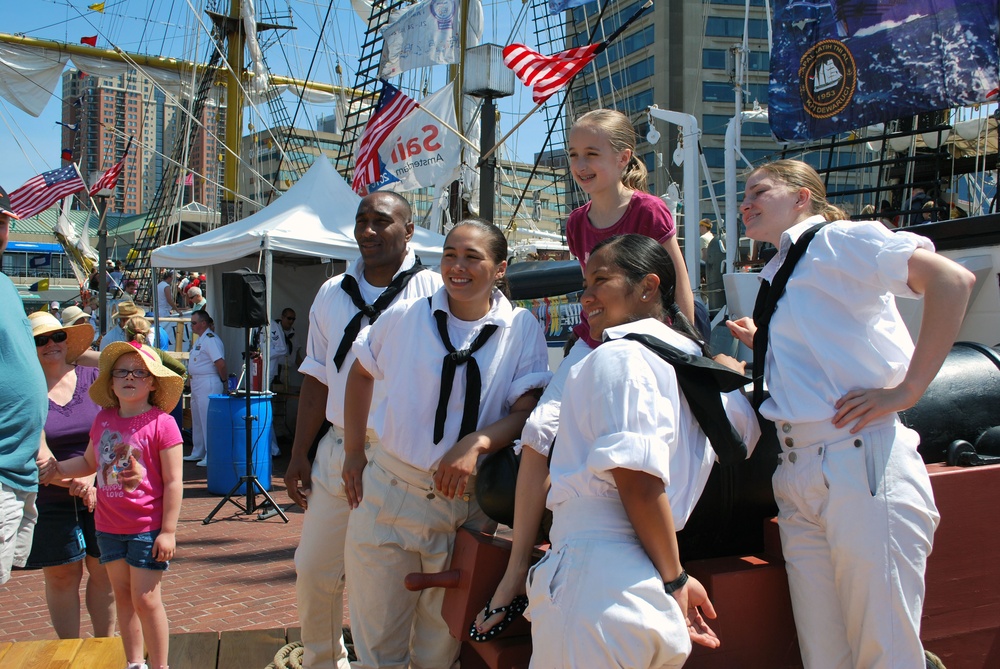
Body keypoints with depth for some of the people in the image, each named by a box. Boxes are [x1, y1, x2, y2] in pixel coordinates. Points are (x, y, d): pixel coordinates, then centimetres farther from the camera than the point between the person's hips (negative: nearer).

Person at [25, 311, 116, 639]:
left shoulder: (93, 378, 2)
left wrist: (91, 474, -14)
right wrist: (72, 482, -19)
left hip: (103, 493, 2)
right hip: (51, 500, -1)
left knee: (105, 571, 7)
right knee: (61, 575, 5)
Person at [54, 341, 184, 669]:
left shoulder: (161, 423, -13)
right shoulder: (103, 420, 4)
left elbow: (174, 481, -13)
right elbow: (89, 462, 21)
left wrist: (168, 531, -14)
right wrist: (56, 468, 4)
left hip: (148, 528, -6)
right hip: (109, 527, 6)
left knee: (145, 598, -2)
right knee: (123, 595, 15)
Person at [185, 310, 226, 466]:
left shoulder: (210, 339, -17)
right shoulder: (200, 339, 15)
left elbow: (220, 363, -25)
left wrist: (224, 381, -16)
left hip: (208, 384, -11)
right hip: (197, 384, 11)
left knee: (208, 420, -6)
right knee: (197, 420, 18)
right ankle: (198, 452, 29)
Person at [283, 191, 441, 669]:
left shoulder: (432, 292, -6)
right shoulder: (333, 294, 11)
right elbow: (317, 378, 14)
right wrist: (298, 454, 11)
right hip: (338, 451, 5)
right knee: (313, 571, 12)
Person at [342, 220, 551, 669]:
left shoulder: (521, 329, -4)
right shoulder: (405, 317, -1)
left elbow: (526, 411, -8)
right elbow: (361, 374, 14)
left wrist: (477, 443, -27)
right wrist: (353, 454, 10)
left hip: (469, 505, 0)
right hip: (390, 494, 1)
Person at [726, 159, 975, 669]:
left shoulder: (838, 239, 0)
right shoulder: (774, 277, 23)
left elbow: (953, 280, -14)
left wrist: (907, 388, -16)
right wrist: (760, 346, 23)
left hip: (862, 460, -8)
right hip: (796, 473, 8)